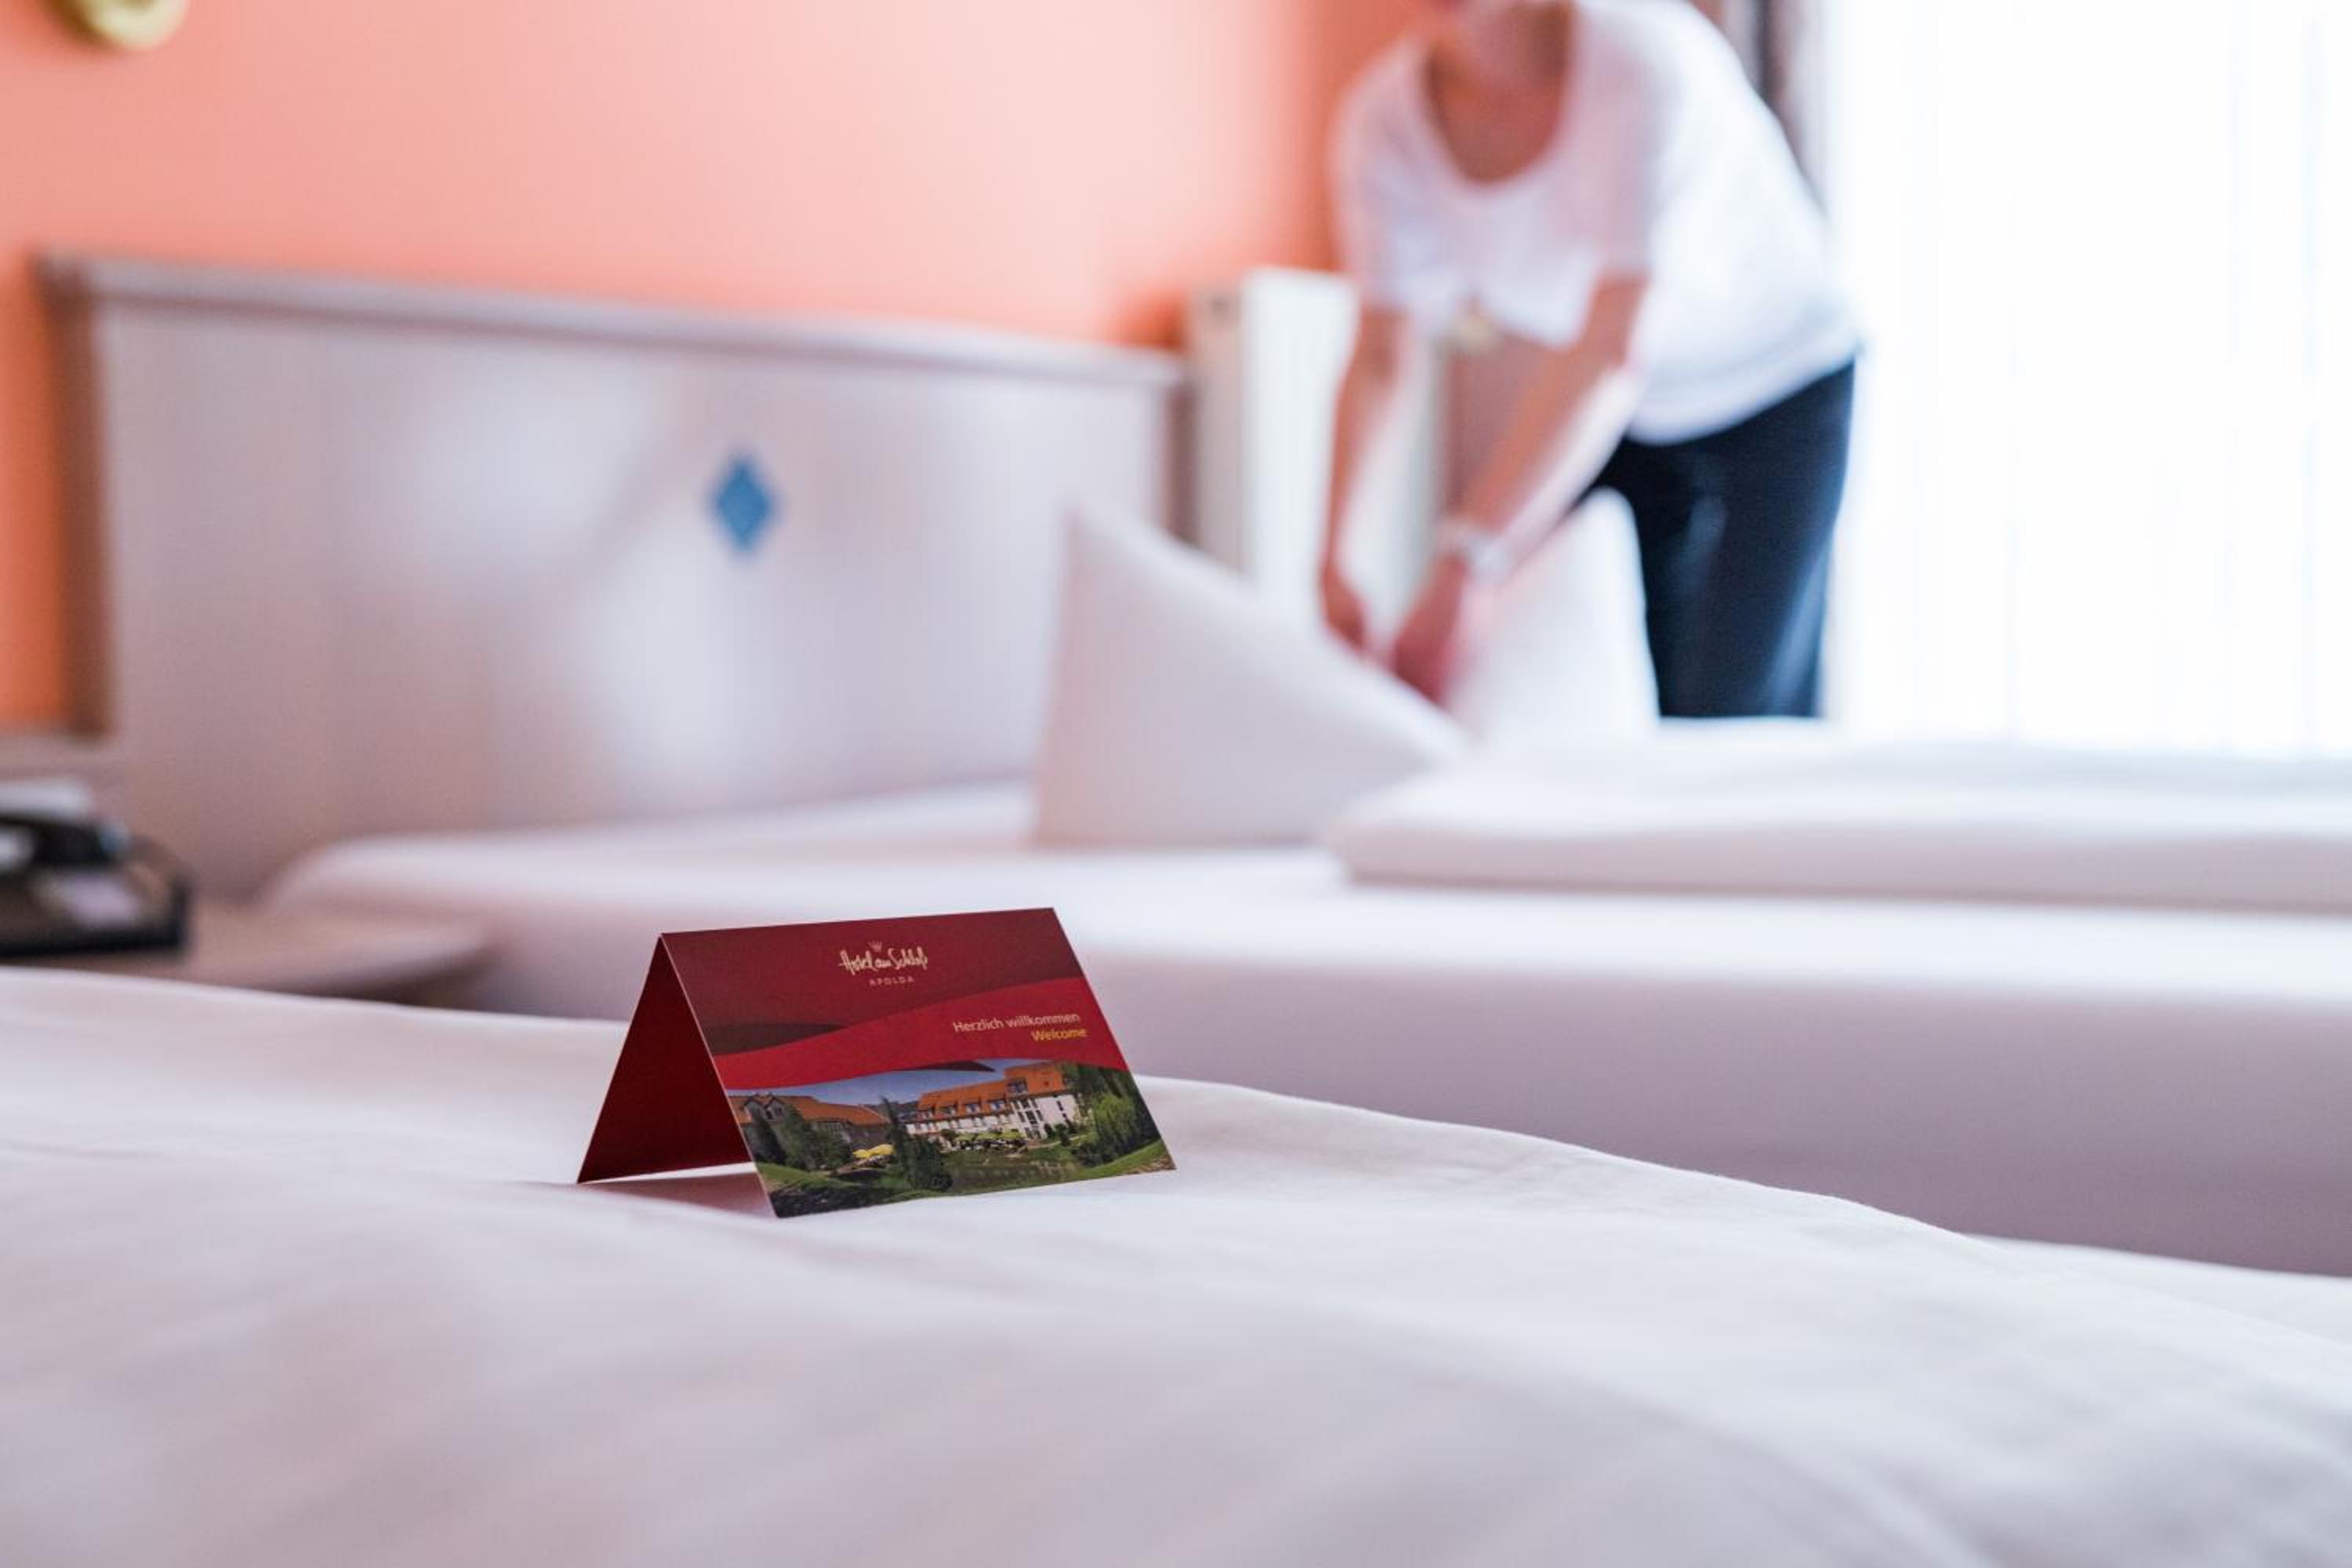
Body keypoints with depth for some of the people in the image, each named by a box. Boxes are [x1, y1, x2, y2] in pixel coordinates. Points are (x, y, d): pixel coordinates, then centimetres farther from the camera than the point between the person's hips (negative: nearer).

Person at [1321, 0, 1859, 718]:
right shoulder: (1383, 120, -16)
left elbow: (1615, 345, -39)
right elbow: (1381, 357, -19)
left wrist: (1466, 568, -46)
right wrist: (1335, 567, -33)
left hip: (1779, 390, -4)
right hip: (1626, 415, 4)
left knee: (1727, 718, -11)